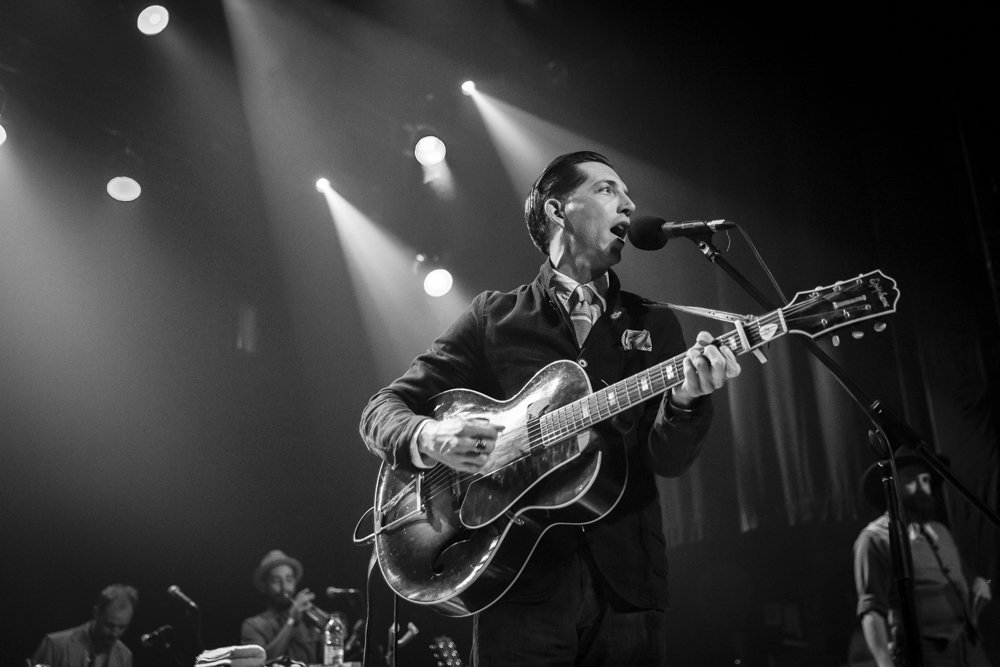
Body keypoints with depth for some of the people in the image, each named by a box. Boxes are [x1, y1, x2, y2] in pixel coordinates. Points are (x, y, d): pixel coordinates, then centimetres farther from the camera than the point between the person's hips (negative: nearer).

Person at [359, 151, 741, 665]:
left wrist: (685, 401, -21)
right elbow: (383, 410, 3)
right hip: (520, 584, -2)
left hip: (626, 586, 2)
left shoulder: (654, 324, 10)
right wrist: (428, 437, -18)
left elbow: (669, 460, 0)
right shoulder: (494, 316, 4)